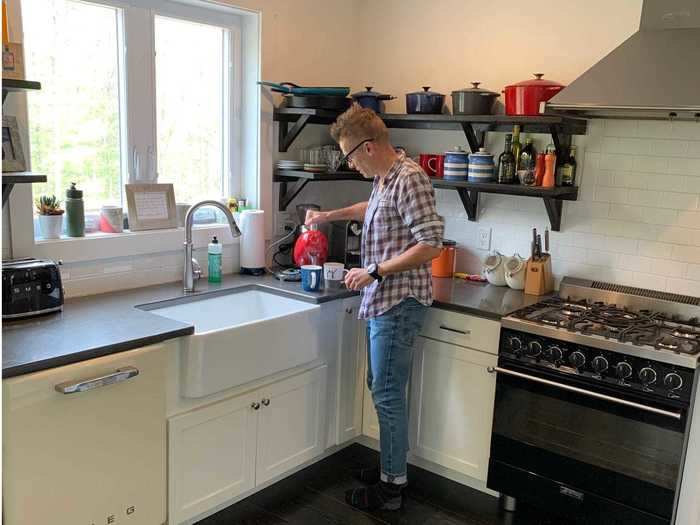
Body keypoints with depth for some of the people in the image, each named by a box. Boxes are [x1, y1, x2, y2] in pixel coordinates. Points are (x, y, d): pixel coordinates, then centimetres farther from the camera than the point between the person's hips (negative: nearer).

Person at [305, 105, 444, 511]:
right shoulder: (384, 178, 11)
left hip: (400, 303, -10)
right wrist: (330, 216, 32)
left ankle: (392, 487, 14)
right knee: (383, 388, 17)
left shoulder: (409, 179, -18)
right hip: (382, 300, 10)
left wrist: (374, 271, -20)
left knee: (388, 393, -1)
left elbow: (432, 244, -24)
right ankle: (391, 467, 32)